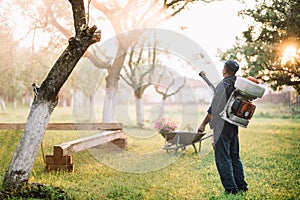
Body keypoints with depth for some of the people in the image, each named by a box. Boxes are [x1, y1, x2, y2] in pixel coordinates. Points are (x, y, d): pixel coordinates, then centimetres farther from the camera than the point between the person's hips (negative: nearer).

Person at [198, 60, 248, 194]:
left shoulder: (223, 85, -16)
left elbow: (214, 108, -17)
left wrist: (203, 124, -10)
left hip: (222, 126, -8)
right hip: (234, 126, 8)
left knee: (223, 158, -2)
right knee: (235, 156, 16)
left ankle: (230, 188, -1)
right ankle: (241, 185, 20)